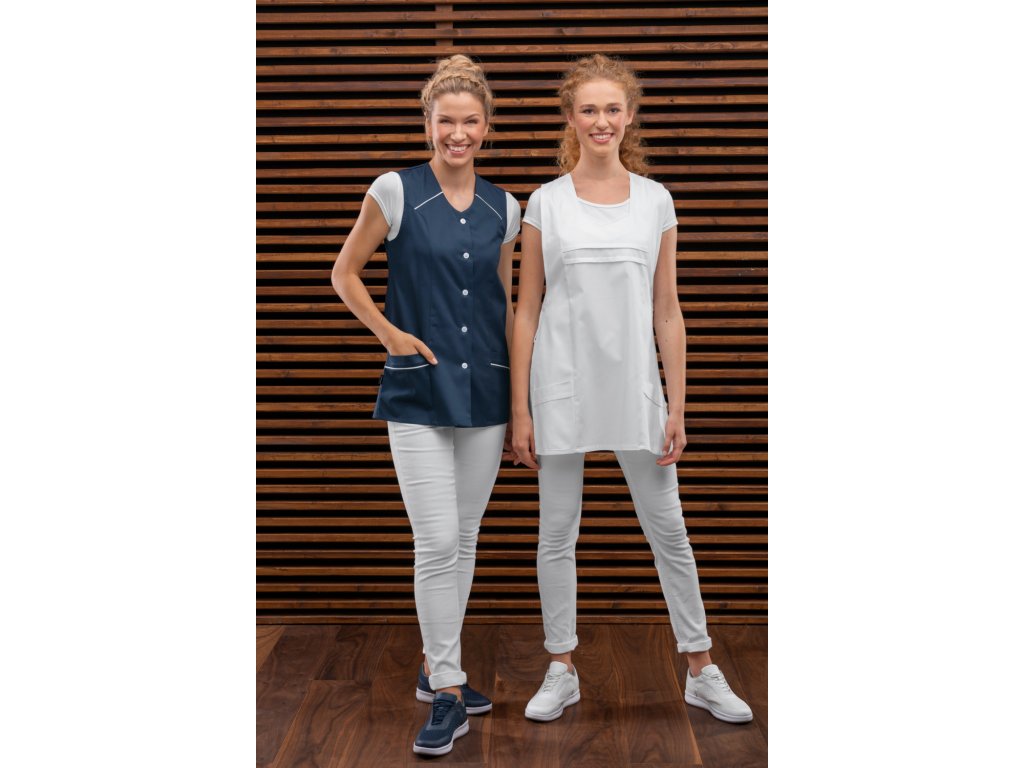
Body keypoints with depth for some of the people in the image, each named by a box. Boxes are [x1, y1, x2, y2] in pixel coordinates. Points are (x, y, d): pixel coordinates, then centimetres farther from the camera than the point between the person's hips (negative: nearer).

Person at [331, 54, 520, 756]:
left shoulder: (503, 208, 7)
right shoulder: (396, 192, -4)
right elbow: (344, 274, 5)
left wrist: (524, 396, 11)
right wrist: (389, 333, -7)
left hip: (485, 393, 4)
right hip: (418, 393, -4)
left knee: (464, 540, 12)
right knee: (437, 544, -8)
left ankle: (437, 668, 28)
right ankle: (447, 698, 2)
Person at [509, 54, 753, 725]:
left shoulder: (655, 200, 4)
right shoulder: (546, 203, 1)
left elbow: (667, 311, 4)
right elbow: (527, 310, 2)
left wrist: (677, 407, 0)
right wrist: (520, 410, -2)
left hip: (635, 386, 1)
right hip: (563, 386, 0)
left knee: (668, 528, 8)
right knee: (558, 532, 8)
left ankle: (702, 671, 22)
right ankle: (562, 671, 23)